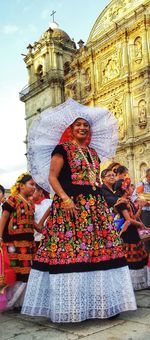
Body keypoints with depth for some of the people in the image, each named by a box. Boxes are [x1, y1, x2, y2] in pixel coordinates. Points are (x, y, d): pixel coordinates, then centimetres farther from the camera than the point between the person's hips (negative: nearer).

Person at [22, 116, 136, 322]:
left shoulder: (93, 153, 21)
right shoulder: (62, 149, 2)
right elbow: (52, 177, -6)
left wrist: (103, 200, 14)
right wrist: (65, 198, -20)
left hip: (95, 205, 7)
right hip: (70, 204, -7)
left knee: (100, 249, 4)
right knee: (70, 251, -10)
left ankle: (102, 303, 14)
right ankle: (70, 306, 2)